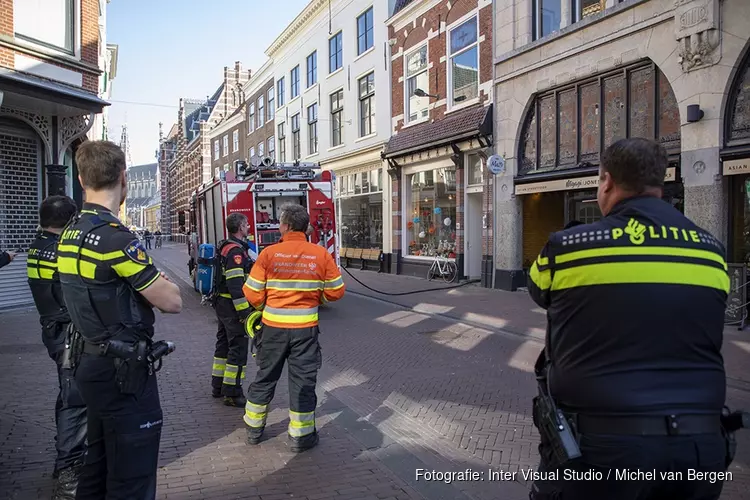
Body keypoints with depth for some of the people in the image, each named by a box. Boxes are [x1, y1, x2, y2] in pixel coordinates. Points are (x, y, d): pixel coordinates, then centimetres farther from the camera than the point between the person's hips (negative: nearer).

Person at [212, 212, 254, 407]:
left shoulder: (226, 247, 13)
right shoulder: (235, 250, -19)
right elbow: (235, 284, -26)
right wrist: (244, 311, -25)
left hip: (222, 303, 11)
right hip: (232, 305, -11)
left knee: (224, 343, 18)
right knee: (238, 347, -5)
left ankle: (218, 385, 29)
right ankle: (232, 393, 0)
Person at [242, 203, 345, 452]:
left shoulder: (269, 253, -9)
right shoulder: (321, 254, -7)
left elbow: (253, 294, -6)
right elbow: (335, 291, 0)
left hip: (273, 327, 1)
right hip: (305, 328, -1)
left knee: (265, 377, 17)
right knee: (303, 380, 10)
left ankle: (254, 429, 31)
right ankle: (301, 436, 18)